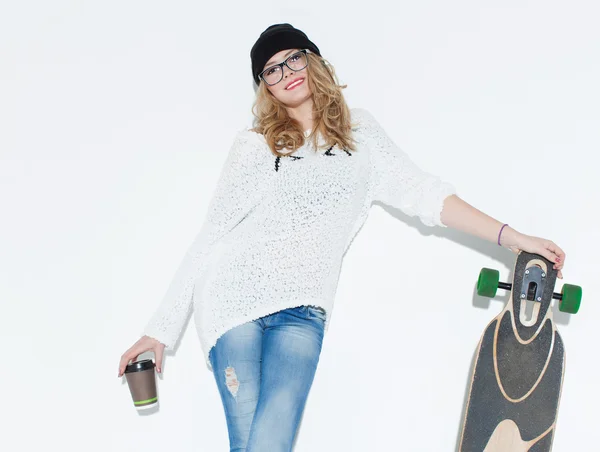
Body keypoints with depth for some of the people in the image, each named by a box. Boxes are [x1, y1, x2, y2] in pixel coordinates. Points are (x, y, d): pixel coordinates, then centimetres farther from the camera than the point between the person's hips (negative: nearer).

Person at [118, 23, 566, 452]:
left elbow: (422, 192, 7)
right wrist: (161, 328, 4)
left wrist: (512, 237, -4)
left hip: (301, 312, 1)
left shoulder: (359, 132, 14)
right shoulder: (254, 145, 9)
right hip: (233, 297, -1)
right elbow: (207, 239, 8)